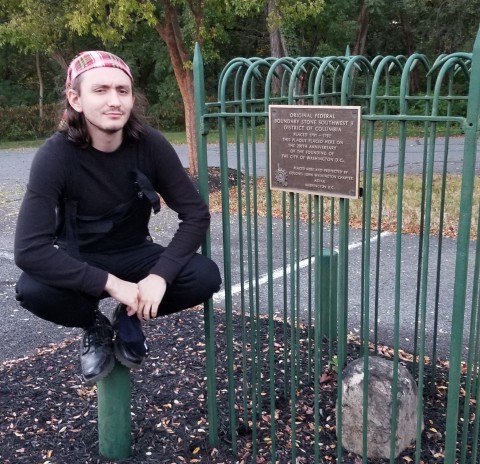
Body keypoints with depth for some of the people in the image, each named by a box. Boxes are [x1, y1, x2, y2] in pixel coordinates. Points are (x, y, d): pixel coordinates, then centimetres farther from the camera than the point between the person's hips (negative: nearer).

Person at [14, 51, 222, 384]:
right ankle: (95, 327, 1)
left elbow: (196, 214, -15)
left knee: (205, 277, -24)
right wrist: (111, 284, -34)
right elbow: (29, 249, -31)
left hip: (133, 255, 2)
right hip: (78, 263, -1)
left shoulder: (150, 144, -18)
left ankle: (130, 319, 5)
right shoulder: (55, 155, -24)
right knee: (32, 289, -34)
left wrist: (160, 275, -29)